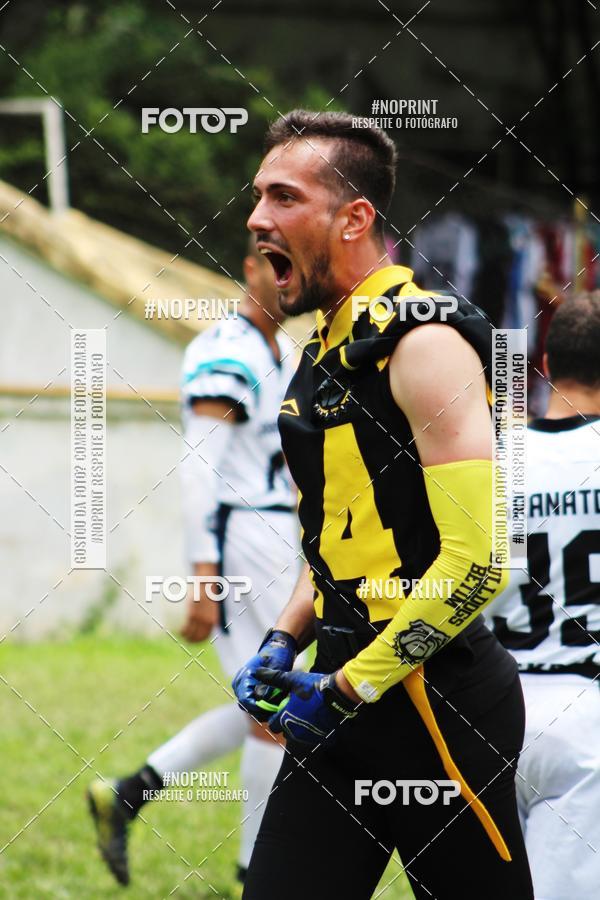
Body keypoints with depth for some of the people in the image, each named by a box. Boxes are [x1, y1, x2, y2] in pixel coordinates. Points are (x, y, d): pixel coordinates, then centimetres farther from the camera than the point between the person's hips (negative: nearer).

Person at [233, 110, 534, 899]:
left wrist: (351, 688, -15)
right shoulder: (327, 350, 13)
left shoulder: (422, 340, -14)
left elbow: (476, 562, -21)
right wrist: (284, 643, 10)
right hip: (348, 685, 9)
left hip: (435, 699, -9)